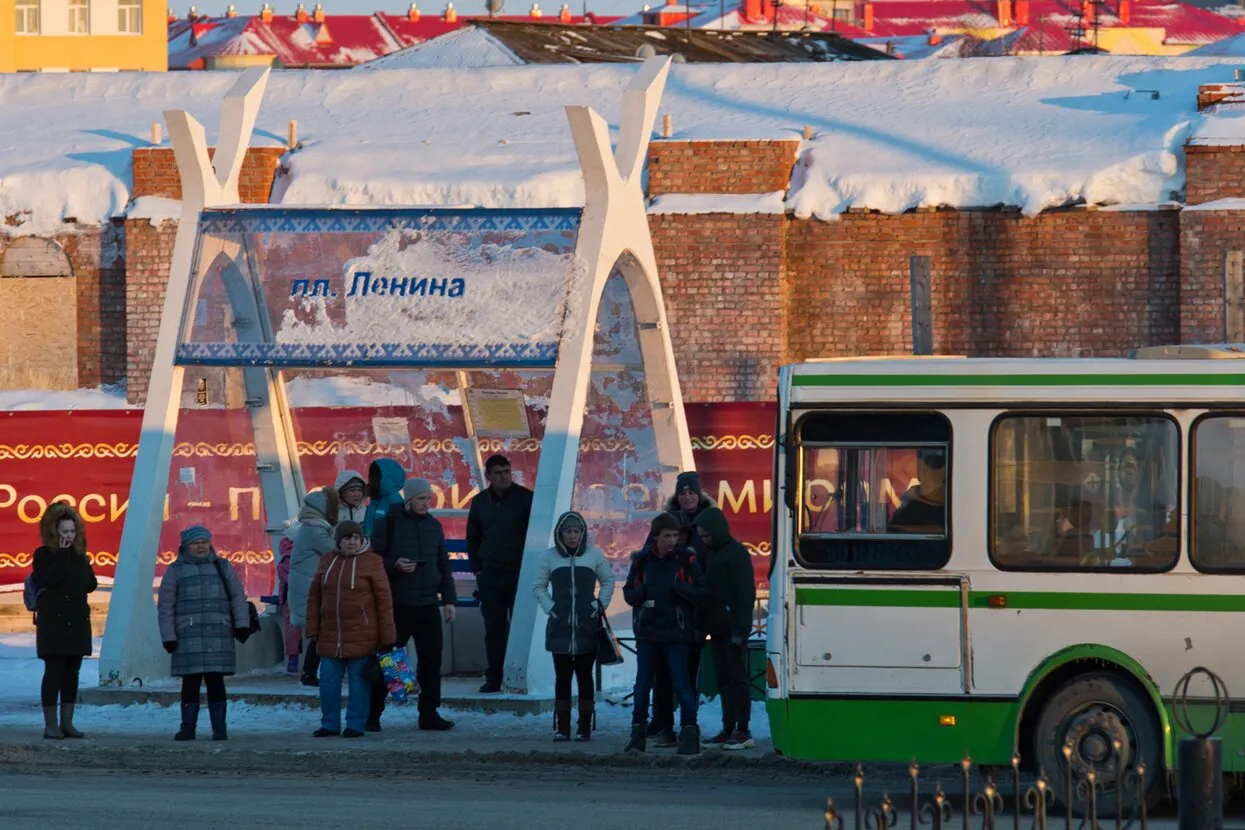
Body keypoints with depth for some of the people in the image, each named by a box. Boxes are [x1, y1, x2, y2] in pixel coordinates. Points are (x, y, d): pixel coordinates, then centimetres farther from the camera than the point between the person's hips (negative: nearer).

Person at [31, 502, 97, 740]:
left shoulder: (79, 554, 12)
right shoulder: (43, 555, -3)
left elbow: (90, 584, 11)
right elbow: (48, 579, -19)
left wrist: (81, 560, -1)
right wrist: (63, 554, -18)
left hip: (78, 621, 6)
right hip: (53, 621, -6)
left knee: (72, 673, 6)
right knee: (54, 672, -7)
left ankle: (67, 722, 10)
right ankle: (50, 724, -5)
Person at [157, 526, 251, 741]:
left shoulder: (223, 568, 14)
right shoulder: (175, 571, 8)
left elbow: (238, 598, 13)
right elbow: (165, 606, 6)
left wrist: (242, 624, 1)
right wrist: (168, 637, -1)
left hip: (219, 638, 1)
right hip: (189, 638, -1)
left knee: (216, 682, 0)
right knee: (190, 683, -2)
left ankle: (219, 728, 3)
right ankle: (188, 727, 4)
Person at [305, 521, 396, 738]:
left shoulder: (372, 562, -5)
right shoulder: (327, 562, 9)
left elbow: (384, 599, -5)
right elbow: (314, 596, 13)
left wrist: (387, 637, -8)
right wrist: (313, 629, 7)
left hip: (361, 637, -4)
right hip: (330, 637, 4)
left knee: (358, 680, 1)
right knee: (328, 681, 6)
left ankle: (355, 725, 8)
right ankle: (330, 725, 15)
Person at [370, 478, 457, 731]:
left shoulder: (433, 526, 12)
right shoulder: (389, 524, -3)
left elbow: (444, 565, 18)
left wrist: (448, 599, 12)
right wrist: (394, 566, -22)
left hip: (428, 605, 5)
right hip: (397, 605, -5)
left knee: (431, 661, 3)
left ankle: (429, 714, 10)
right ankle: (373, 715, 5)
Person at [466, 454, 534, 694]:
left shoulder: (524, 498, -1)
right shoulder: (480, 502, 11)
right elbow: (472, 538, 19)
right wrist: (477, 568, 9)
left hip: (519, 573, -3)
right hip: (490, 575, 3)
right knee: (494, 628, 3)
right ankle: (493, 679, 6)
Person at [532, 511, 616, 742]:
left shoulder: (594, 555, 2)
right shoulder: (550, 556, 4)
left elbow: (608, 581, 13)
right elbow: (538, 586, 12)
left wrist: (599, 606, 2)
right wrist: (549, 608, -1)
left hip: (587, 627, -1)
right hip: (560, 627, 1)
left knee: (584, 676, 0)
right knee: (562, 677, 2)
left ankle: (584, 727, 4)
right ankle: (561, 727, 4)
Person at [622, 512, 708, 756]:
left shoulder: (685, 559, -2)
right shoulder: (642, 560, 5)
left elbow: (702, 592, -2)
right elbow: (628, 592, 12)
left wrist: (679, 588, -18)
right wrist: (640, 592, -10)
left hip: (676, 633, -3)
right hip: (647, 632, 3)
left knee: (681, 684, -4)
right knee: (642, 685, 5)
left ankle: (690, 733, 2)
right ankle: (638, 733, 12)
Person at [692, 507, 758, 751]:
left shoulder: (736, 554, -11)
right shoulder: (710, 554, 16)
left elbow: (745, 593, -16)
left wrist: (740, 628, -20)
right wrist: (704, 625, 13)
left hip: (733, 628, -8)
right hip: (717, 628, 8)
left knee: (737, 678, -7)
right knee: (724, 679, 8)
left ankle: (743, 731, -6)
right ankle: (728, 730, 10)